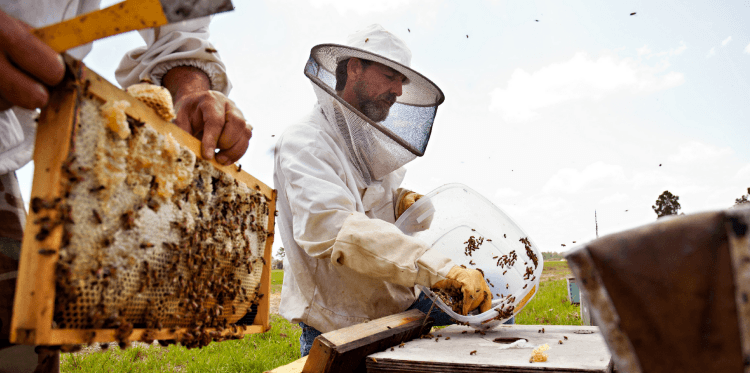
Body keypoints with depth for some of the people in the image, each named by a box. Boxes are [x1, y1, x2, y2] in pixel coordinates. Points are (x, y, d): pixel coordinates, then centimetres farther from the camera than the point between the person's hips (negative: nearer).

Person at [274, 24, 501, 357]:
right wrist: (443, 270, -41)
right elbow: (331, 229, -35)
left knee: (495, 313, 3)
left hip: (399, 306, 7)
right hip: (342, 329, -6)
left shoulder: (371, 144, 9)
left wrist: (402, 202, 1)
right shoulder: (303, 144, -18)